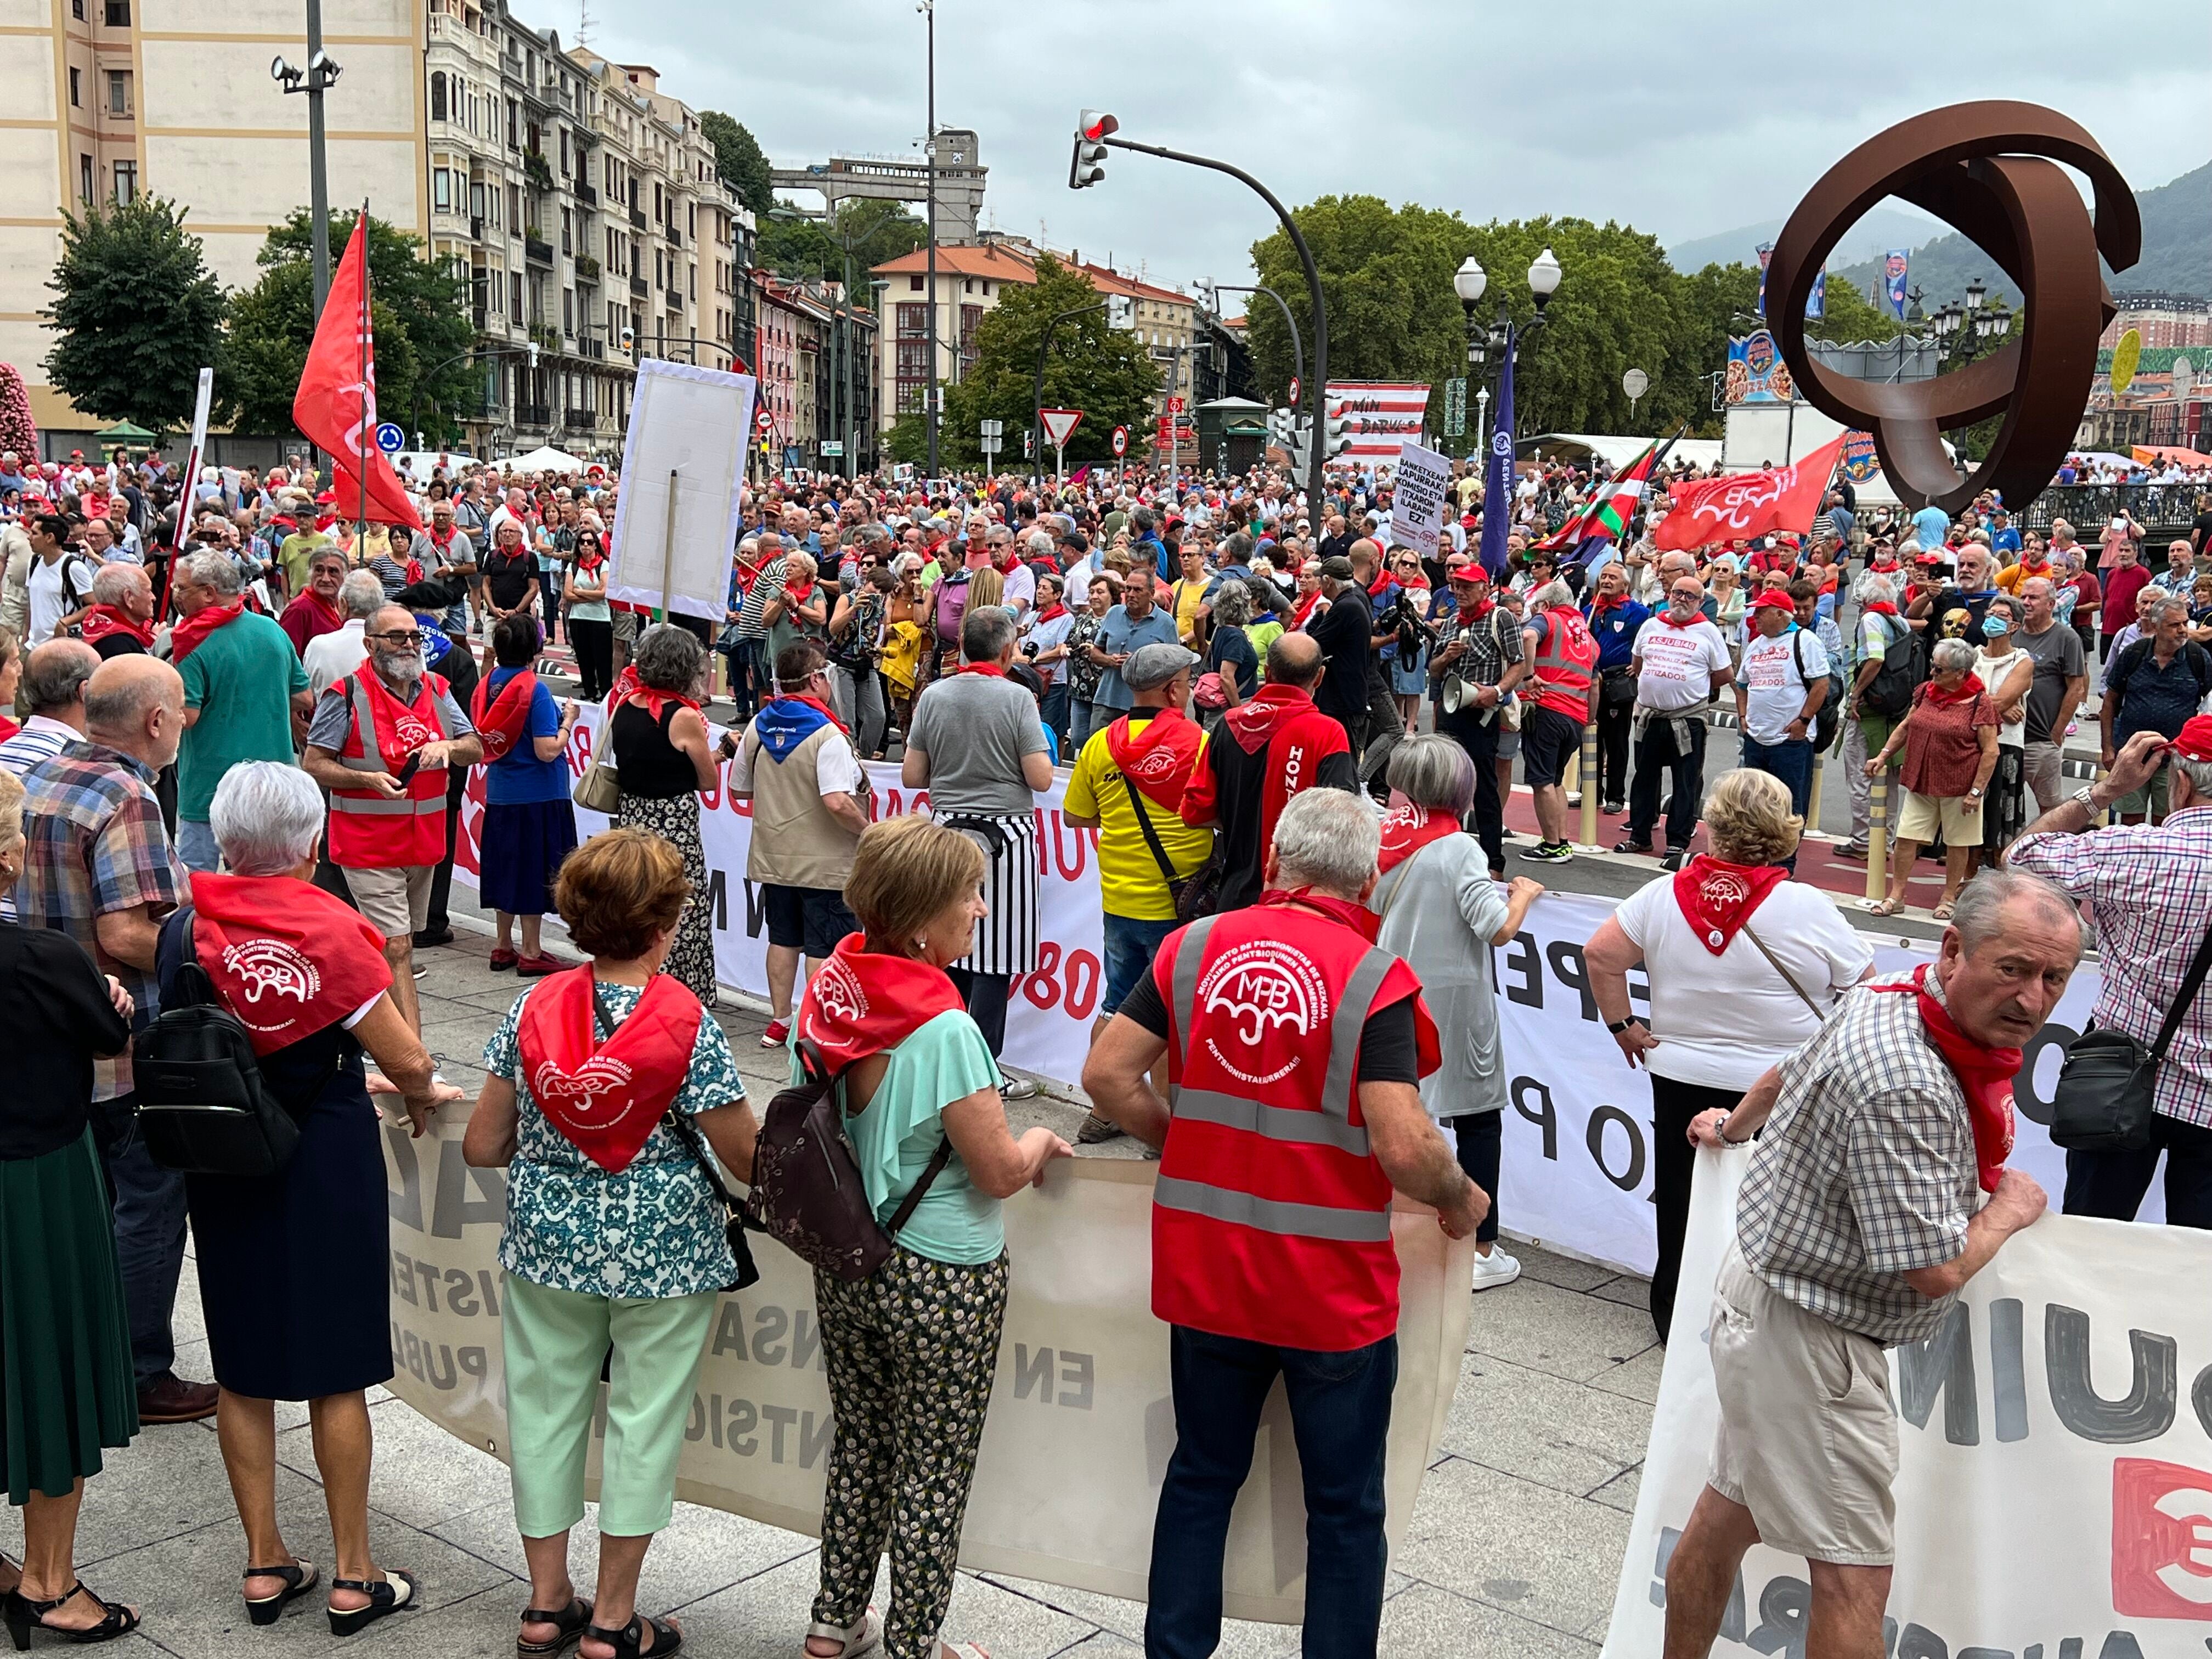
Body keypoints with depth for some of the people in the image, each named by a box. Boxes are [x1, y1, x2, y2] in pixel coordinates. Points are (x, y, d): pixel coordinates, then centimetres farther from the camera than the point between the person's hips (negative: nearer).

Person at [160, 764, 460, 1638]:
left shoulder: (185, 930, -6)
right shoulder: (331, 930, -18)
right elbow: (407, 1059, -16)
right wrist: (422, 1096, 7)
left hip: (222, 1163, 4)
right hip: (328, 1161, -3)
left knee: (243, 1368, 15)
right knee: (338, 1373, 7)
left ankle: (264, 1564, 25)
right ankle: (353, 1577, 16)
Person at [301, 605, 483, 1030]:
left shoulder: (436, 690, 8)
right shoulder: (347, 695, -9)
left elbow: (476, 749, 8)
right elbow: (314, 766, -9)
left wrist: (446, 747, -14)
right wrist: (369, 779, -22)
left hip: (423, 842, 6)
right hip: (370, 847, -6)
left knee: (401, 947, 16)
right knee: (397, 951, -12)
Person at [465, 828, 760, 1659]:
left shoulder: (534, 1009, -7)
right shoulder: (687, 1027, -17)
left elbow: (482, 1146, -2)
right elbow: (750, 1162, -14)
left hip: (549, 1244, 4)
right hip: (662, 1252, -3)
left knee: (546, 1404, 17)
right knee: (643, 1418, 10)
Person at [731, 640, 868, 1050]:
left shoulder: (759, 726, 1)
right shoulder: (827, 734, -20)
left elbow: (738, 790, 11)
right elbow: (838, 803, -29)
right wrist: (868, 832, -13)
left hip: (773, 857, 6)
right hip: (825, 862, -6)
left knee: (783, 939, 17)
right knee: (823, 948, 3)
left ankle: (779, 1022, 25)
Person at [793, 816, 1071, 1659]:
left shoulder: (828, 991, -4)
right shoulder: (943, 1029, -26)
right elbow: (1003, 1170, -20)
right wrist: (1039, 1140, 1)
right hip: (939, 1275, -7)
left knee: (860, 1440, 22)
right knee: (935, 1467, 10)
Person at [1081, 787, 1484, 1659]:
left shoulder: (1195, 946, -3)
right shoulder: (1374, 980, -15)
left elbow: (1108, 1074, -3)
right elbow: (1404, 1148, -22)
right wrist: (1460, 1199, -2)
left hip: (1203, 1270, 4)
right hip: (1334, 1290, -4)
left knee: (1202, 1474, 21)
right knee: (1344, 1505, 14)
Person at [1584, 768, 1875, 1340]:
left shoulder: (1663, 895, -6)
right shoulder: (1808, 909, -13)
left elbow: (1600, 955, -3)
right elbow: (1867, 989, -6)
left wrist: (1623, 1024, 6)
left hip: (1679, 1080, 3)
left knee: (1682, 1207, 16)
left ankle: (1675, 1320, 27)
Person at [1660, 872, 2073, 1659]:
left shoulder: (1883, 1000, 0)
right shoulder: (1906, 1087, -31)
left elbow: (1791, 1073, 20)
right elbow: (1935, 1270, -27)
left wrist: (1735, 1126, 41)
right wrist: (2009, 1210, -7)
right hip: (1808, 1334, -10)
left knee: (1730, 1508, 22)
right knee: (1855, 1570, -4)